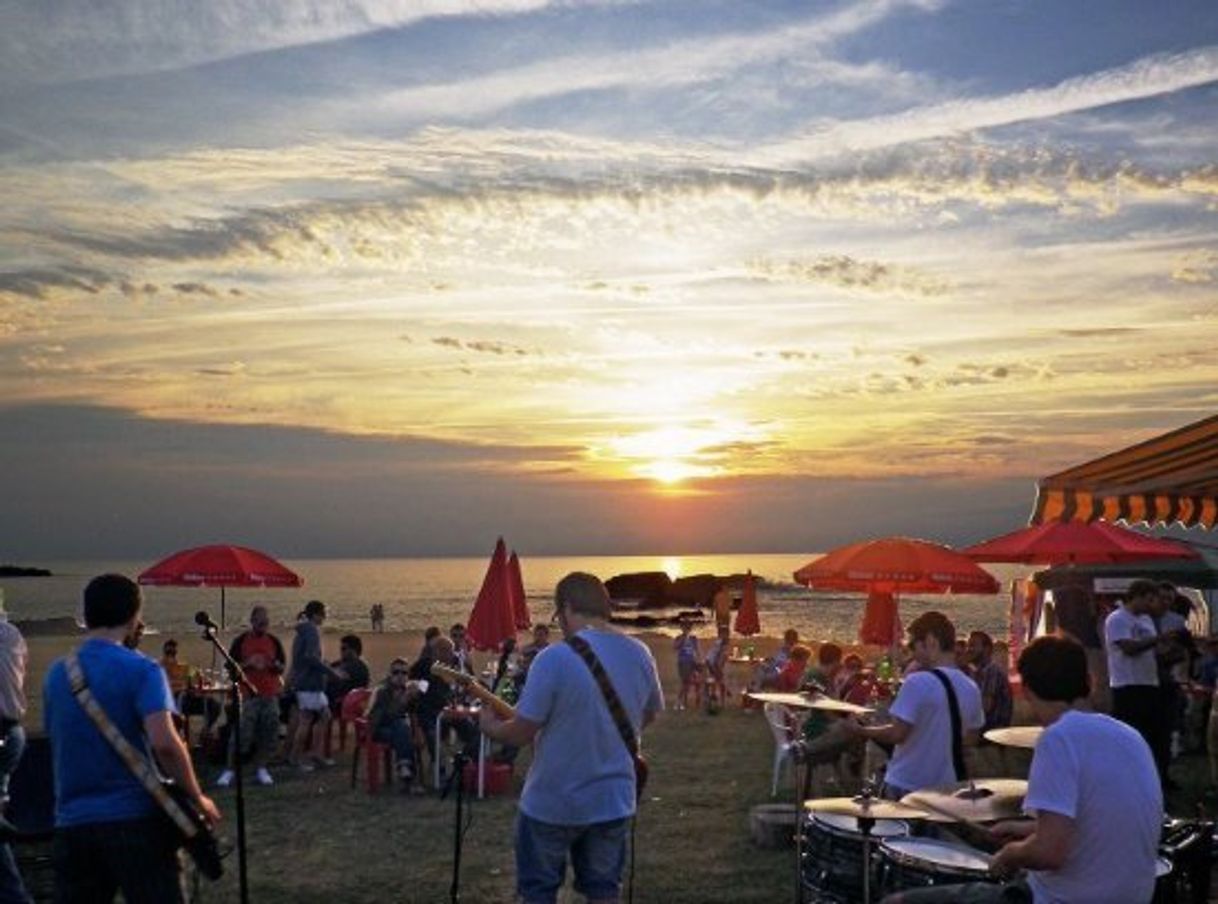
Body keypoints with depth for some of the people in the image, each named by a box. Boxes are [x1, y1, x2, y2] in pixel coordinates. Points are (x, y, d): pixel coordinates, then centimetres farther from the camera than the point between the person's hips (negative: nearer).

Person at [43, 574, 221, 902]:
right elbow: (164, 742, -22)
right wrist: (198, 798, -12)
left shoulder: (57, 674, 8)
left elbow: (56, 743, 19)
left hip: (72, 822, 5)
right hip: (134, 817, -5)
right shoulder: (141, 670, -10)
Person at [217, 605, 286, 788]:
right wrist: (248, 664, -15)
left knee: (269, 734, 3)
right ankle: (230, 770, 2)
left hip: (270, 695, 3)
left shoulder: (274, 641, 10)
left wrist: (274, 665, -9)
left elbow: (282, 668, 13)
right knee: (241, 733, -8)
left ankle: (261, 768, 15)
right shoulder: (240, 640, 2)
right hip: (247, 694, -3)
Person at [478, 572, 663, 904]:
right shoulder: (640, 655, -3)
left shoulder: (554, 658, -22)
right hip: (614, 800, 5)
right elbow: (649, 715, 13)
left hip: (552, 802, -4)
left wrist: (490, 726, 3)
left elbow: (522, 732, -17)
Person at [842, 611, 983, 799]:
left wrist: (859, 730, -5)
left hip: (906, 786, -6)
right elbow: (970, 738, 15)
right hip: (946, 788, 7)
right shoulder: (971, 689, 5)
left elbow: (897, 733, -19)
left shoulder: (918, 682, -19)